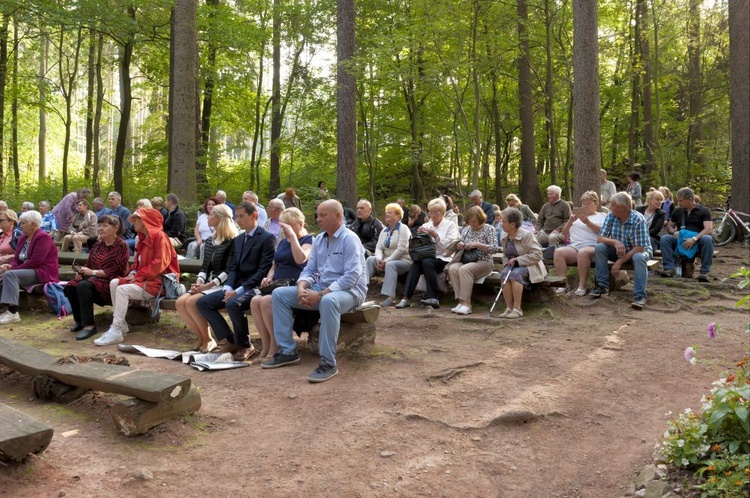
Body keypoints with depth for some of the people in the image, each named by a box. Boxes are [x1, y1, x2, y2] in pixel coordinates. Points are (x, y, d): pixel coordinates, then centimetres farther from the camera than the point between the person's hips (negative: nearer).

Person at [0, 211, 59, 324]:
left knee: (10, 275, -29)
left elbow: (34, 262, -21)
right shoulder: (23, 238, 15)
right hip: (27, 271, 9)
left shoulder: (43, 237, -12)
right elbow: (17, 259, 12)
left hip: (43, 273, -9)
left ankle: (12, 312, -36)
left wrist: (12, 269, -19)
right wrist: (10, 266, -12)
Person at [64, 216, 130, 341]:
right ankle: (79, 320, -1)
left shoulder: (121, 246, -4)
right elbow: (88, 263, 17)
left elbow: (115, 271, -12)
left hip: (110, 283, -7)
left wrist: (93, 272, -17)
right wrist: (81, 271, -6)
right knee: (70, 287, -21)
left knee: (83, 286, -33)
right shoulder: (98, 244, 17)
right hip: (93, 279, 7)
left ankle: (89, 325, -29)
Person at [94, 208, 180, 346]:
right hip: (143, 278, 10)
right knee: (114, 283, -3)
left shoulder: (159, 236, -13)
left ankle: (116, 331, -24)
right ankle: (121, 324, -2)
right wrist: (133, 272, 1)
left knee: (123, 289, -24)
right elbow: (139, 262, 24)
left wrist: (138, 276, -17)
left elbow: (160, 264, -21)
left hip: (157, 282, -10)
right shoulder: (143, 237, 17)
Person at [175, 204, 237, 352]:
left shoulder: (232, 241, -9)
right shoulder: (209, 240, 16)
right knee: (180, 302, -14)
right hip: (207, 283, 8)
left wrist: (209, 285, -20)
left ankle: (208, 339, -10)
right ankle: (200, 336, 1)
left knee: (192, 302, -26)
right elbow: (205, 266, 16)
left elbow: (229, 270, -15)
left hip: (222, 285, -8)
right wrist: (199, 282, -4)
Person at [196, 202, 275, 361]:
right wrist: (228, 288, -5)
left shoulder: (267, 238, -7)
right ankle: (229, 341, -1)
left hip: (255, 288, -8)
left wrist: (239, 290, -20)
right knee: (202, 302, -5)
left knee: (233, 303, -36)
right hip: (237, 288, 8)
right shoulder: (238, 239, 19)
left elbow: (263, 271, -14)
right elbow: (233, 268, 16)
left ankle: (245, 346, -14)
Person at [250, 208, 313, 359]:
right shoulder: (283, 242, 25)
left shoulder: (308, 240, 2)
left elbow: (300, 259, -20)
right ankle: (266, 346, -19)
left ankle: (276, 347, -19)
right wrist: (268, 278, 8)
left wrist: (292, 235, -17)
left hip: (295, 287, -7)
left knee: (266, 301, -31)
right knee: (255, 301, -24)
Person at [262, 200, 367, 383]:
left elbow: (352, 277, -23)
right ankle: (288, 351, -2)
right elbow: (309, 270, 12)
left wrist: (320, 294, -25)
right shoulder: (319, 239, 10)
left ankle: (328, 363, -34)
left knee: (328, 301, -42)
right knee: (279, 294, -3)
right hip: (322, 288, 8)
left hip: (349, 290, -8)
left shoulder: (349, 239, -14)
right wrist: (301, 288, -12)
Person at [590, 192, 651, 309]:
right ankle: (602, 286, -14)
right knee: (599, 247, -20)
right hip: (618, 251, 4)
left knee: (639, 258, -37)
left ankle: (640, 296, -35)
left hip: (637, 251, -4)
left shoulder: (638, 220, -24)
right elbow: (600, 238, -13)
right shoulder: (610, 216, -11)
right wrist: (615, 242, -34)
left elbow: (640, 247, -26)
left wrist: (620, 261, -30)